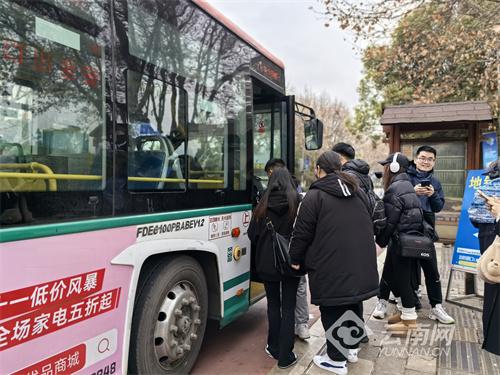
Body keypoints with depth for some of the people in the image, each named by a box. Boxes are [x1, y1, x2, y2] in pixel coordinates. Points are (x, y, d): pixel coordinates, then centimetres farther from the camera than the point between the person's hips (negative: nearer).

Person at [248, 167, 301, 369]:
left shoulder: (263, 204, -4)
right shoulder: (296, 201, -9)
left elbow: (252, 233, 0)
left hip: (267, 262, 2)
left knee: (273, 304, 18)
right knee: (288, 307, 9)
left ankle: (274, 348, 28)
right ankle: (285, 356, 14)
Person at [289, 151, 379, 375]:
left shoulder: (315, 196, -10)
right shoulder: (357, 193, 13)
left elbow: (302, 233, -10)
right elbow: (368, 225, 23)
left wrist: (295, 259, 4)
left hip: (331, 267, -7)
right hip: (360, 265, 7)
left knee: (333, 312, 6)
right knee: (353, 306, 21)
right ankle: (352, 348, 37)